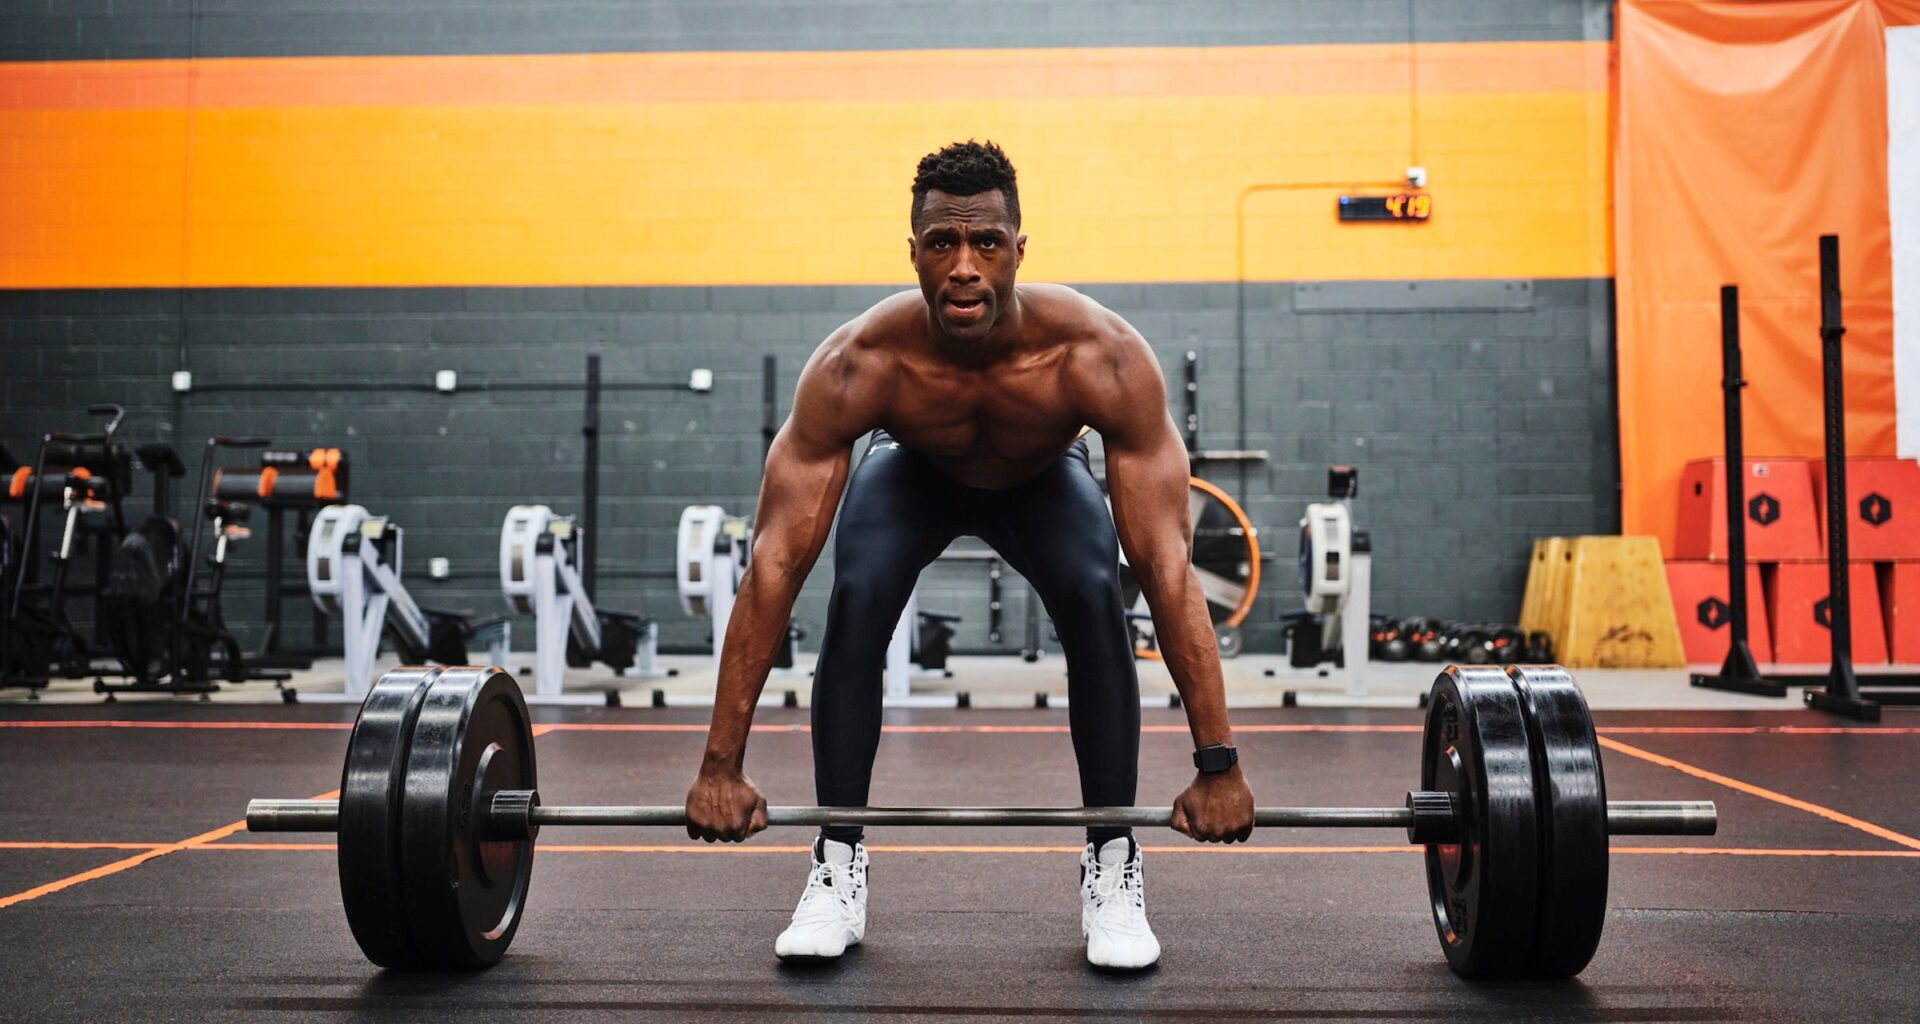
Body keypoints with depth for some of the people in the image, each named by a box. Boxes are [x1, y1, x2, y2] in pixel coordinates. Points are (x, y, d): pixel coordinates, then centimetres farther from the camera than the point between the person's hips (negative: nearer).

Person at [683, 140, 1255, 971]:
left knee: (1092, 599, -28)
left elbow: (1167, 569, -40)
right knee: (857, 600, -27)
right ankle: (837, 871, -10)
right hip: (913, 473, 0)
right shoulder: (857, 364, -39)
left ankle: (1112, 873, -11)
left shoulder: (1101, 356, -41)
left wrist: (1218, 763, -41)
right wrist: (721, 763, -38)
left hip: (1043, 480, 0)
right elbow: (775, 562, -38)